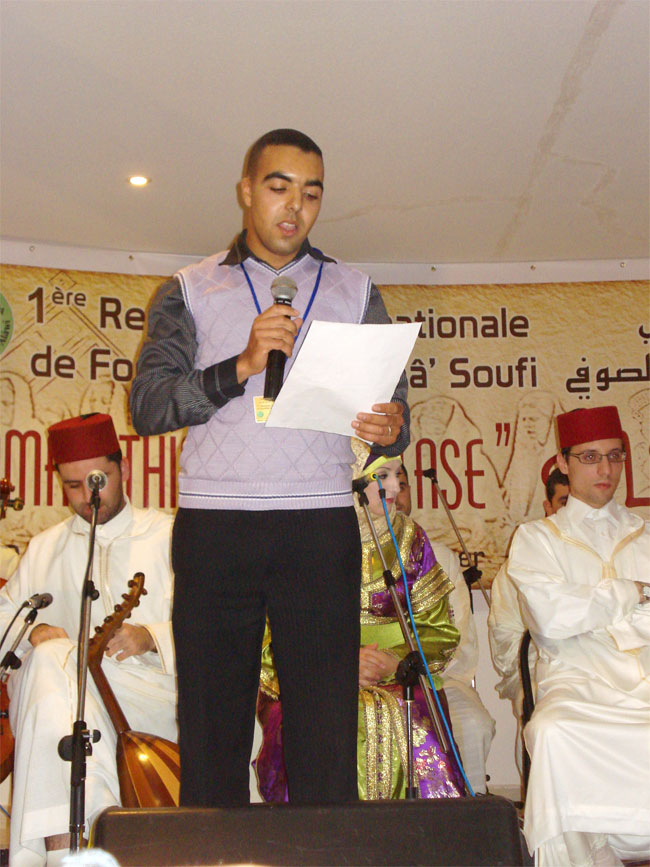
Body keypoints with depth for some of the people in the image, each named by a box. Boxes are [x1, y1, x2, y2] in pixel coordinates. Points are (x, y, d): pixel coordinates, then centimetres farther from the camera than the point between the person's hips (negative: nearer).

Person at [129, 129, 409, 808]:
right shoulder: (190, 291, 13)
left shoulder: (355, 293, 17)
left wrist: (389, 427, -11)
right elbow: (146, 405, 2)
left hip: (321, 526, 1)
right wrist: (243, 366, -11)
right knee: (211, 718, 0)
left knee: (326, 720, -2)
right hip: (213, 523, 0)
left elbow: (394, 405, 13)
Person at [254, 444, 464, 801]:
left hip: (395, 684, 3)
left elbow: (440, 631, 10)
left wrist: (396, 659, -11)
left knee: (412, 732, -27)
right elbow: (271, 640, -4)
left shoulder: (408, 537, 11)